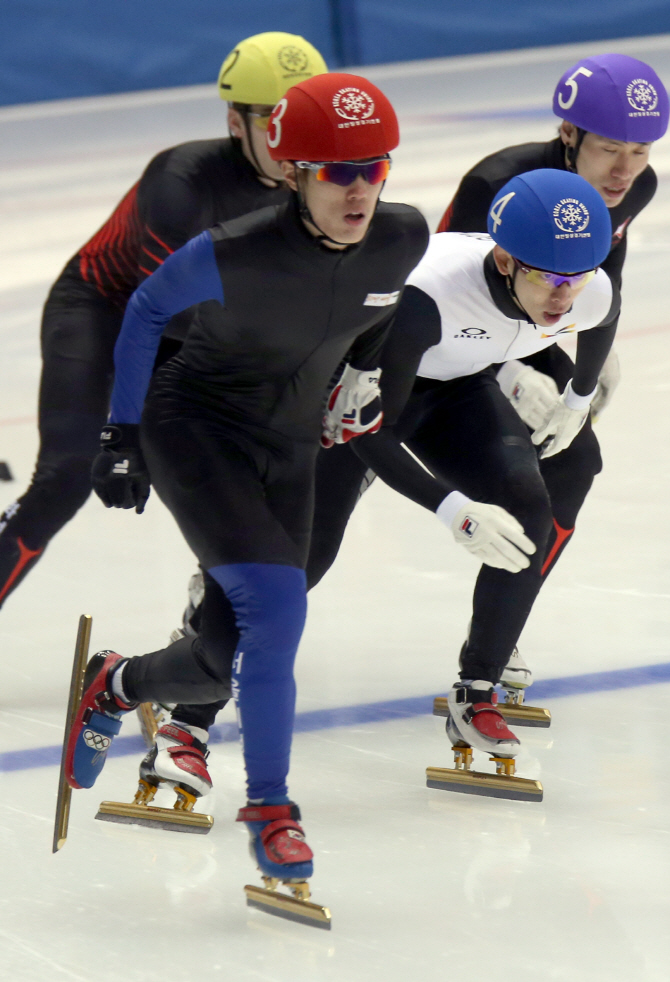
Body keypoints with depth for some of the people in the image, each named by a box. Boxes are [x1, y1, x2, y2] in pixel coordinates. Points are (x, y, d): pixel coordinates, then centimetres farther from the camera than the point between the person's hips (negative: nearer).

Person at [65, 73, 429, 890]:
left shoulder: (402, 239, -16)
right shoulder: (234, 256, -28)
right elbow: (146, 310, -10)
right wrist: (122, 435, -6)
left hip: (288, 445, 5)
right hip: (193, 427, -5)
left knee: (228, 661, 6)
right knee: (273, 606, -22)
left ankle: (116, 686, 39)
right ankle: (268, 806, -8)